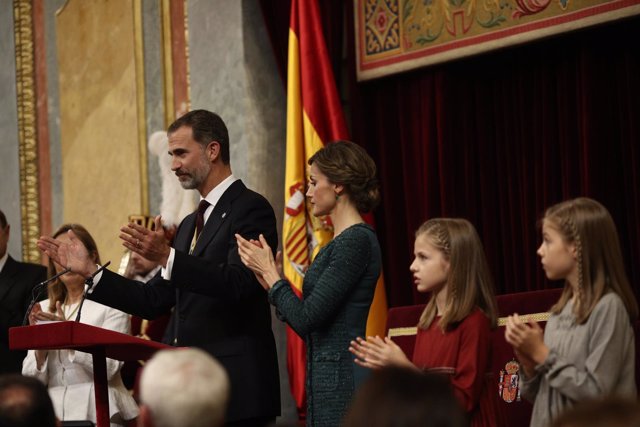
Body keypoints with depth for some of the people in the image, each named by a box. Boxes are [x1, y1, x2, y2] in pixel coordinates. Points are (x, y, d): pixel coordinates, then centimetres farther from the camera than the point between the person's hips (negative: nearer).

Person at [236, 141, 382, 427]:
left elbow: (307, 319, -18)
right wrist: (268, 277, 11)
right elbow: (312, 323, 16)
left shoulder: (356, 241, -14)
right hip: (325, 378, 10)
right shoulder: (342, 242, 15)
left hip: (343, 380, -10)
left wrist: (270, 272, -5)